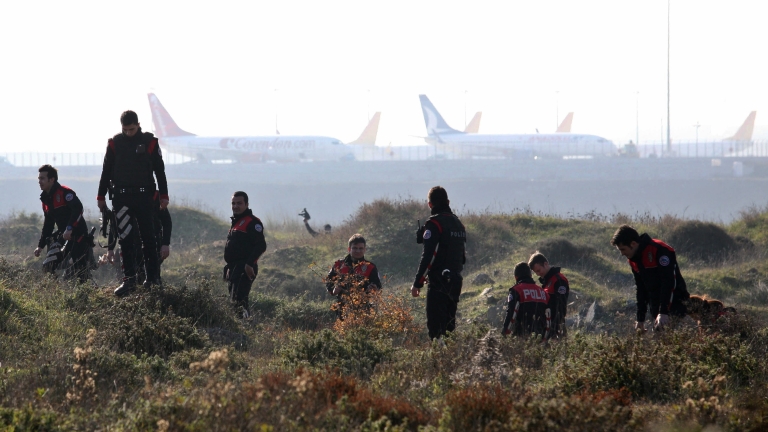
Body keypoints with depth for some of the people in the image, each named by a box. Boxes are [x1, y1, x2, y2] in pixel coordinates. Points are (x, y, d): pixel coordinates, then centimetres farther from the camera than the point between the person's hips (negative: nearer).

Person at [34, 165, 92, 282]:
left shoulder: (64, 192, -14)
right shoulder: (46, 199, 13)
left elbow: (78, 209, -28)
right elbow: (48, 224, 21)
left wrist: (69, 228, -37)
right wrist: (41, 245, 19)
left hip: (78, 235, -8)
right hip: (62, 235, 8)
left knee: (81, 271, -10)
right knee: (48, 266, -3)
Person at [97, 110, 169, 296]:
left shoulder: (150, 142, 3)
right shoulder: (115, 143, 6)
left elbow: (160, 171, 7)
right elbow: (106, 171, 11)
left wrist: (164, 196, 4)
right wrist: (101, 197, 10)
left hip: (144, 196, -1)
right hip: (120, 196, 1)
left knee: (148, 237, 1)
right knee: (125, 239, -2)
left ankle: (153, 277, 7)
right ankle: (129, 279, -1)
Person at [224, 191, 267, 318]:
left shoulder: (252, 222, -9)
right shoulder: (236, 222, 22)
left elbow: (261, 246, -18)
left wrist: (249, 264, -25)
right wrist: (229, 268, 23)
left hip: (245, 269, -10)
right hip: (234, 268, 10)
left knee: (239, 300, -20)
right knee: (234, 301, 10)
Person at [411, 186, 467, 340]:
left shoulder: (434, 223, -11)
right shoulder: (458, 223, 15)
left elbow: (428, 256, -17)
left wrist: (417, 283, -15)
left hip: (438, 282, -8)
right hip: (455, 281, 8)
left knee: (436, 326, -11)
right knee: (449, 324, 15)